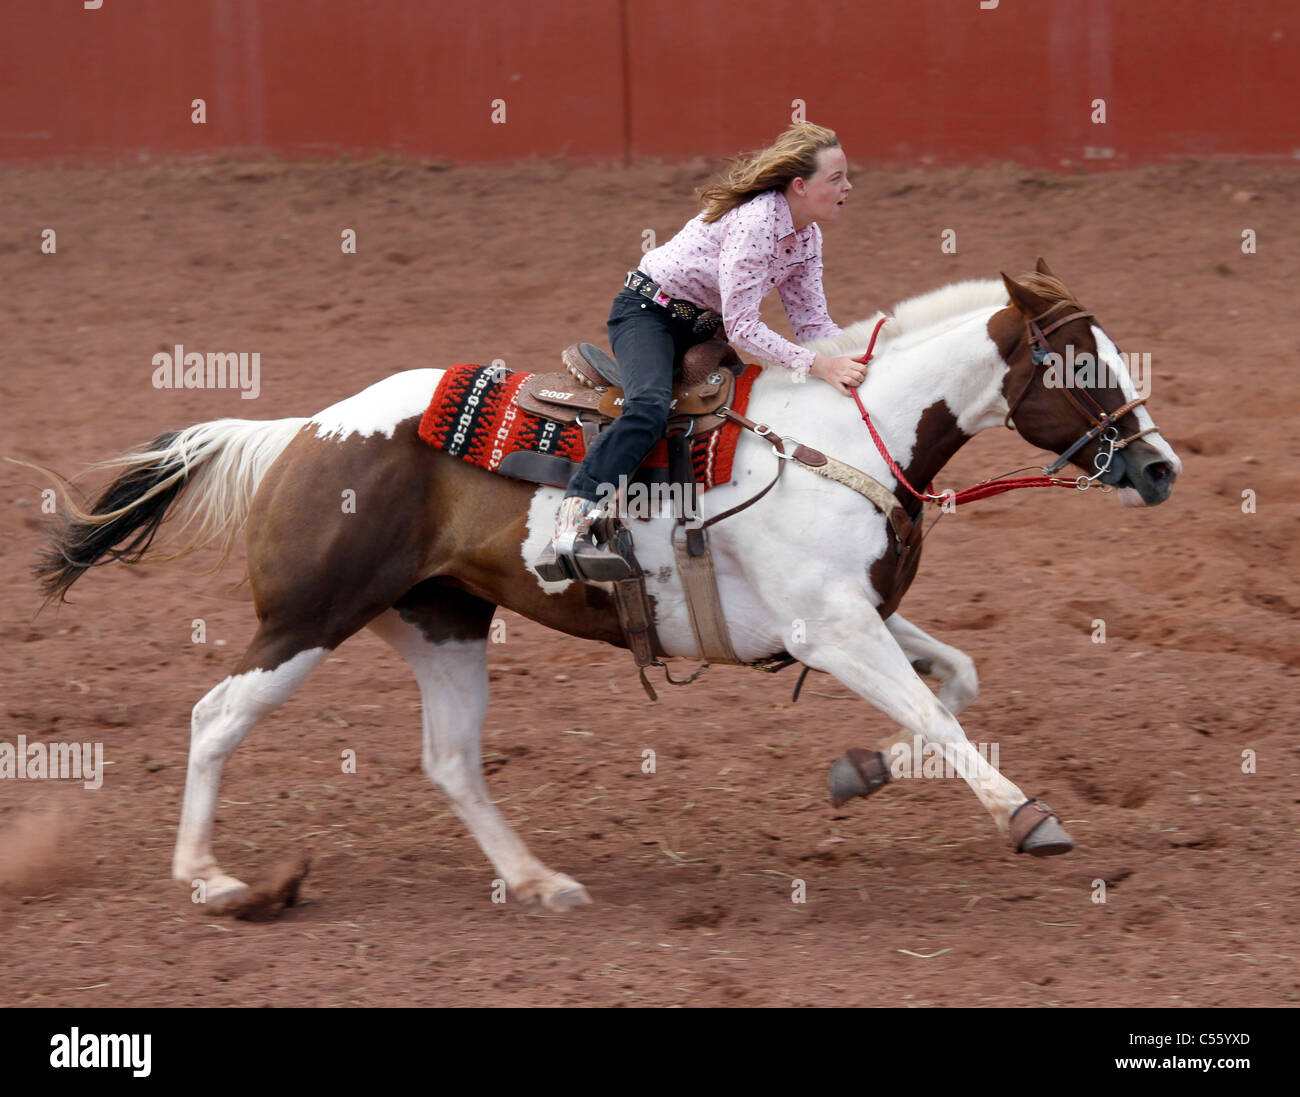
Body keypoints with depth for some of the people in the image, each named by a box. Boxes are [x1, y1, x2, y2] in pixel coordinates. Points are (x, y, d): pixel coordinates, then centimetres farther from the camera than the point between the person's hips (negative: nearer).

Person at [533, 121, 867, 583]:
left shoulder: (807, 237, 1)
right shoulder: (754, 221, -27)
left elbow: (812, 323, 4)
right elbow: (741, 327, -28)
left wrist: (862, 358, -12)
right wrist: (816, 365, -33)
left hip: (701, 327, 10)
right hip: (647, 311, -10)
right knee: (649, 409, -34)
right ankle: (570, 526, -47)